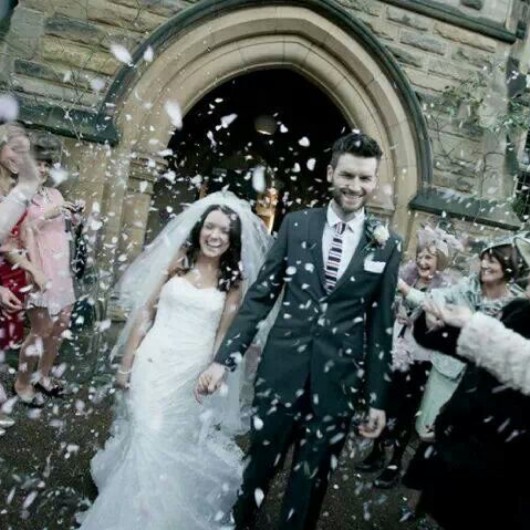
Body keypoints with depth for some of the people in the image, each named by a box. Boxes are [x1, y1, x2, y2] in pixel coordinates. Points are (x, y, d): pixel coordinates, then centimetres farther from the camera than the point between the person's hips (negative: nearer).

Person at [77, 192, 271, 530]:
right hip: (153, 363, 0)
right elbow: (146, 311, -1)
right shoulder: (178, 260, -4)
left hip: (193, 372, 0)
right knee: (144, 437, 8)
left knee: (173, 445, 11)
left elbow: (223, 333, 0)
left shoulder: (235, 280, -4)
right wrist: (126, 362, -1)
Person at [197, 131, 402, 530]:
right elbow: (260, 296, 1)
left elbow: (381, 325, 4)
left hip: (338, 379, 0)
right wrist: (224, 358, -3)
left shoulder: (387, 245, 0)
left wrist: (378, 398, 5)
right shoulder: (296, 224, 0)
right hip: (281, 370, 0)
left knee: (311, 480, 16)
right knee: (257, 469, 15)